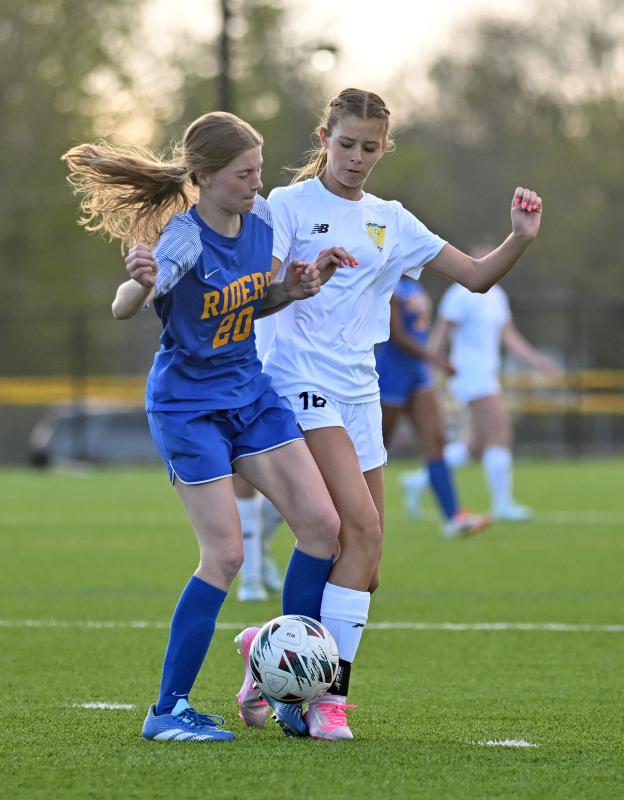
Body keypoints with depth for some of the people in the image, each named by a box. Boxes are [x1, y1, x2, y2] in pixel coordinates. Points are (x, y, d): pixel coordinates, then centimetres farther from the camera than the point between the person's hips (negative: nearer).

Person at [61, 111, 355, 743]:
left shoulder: (260, 218, -1)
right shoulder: (185, 239, -22)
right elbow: (122, 310, -36)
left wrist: (290, 290, -5)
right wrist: (141, 284, -58)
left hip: (249, 394, 7)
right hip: (187, 404, -7)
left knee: (322, 524, -3)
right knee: (225, 555, -11)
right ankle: (167, 712, 0)